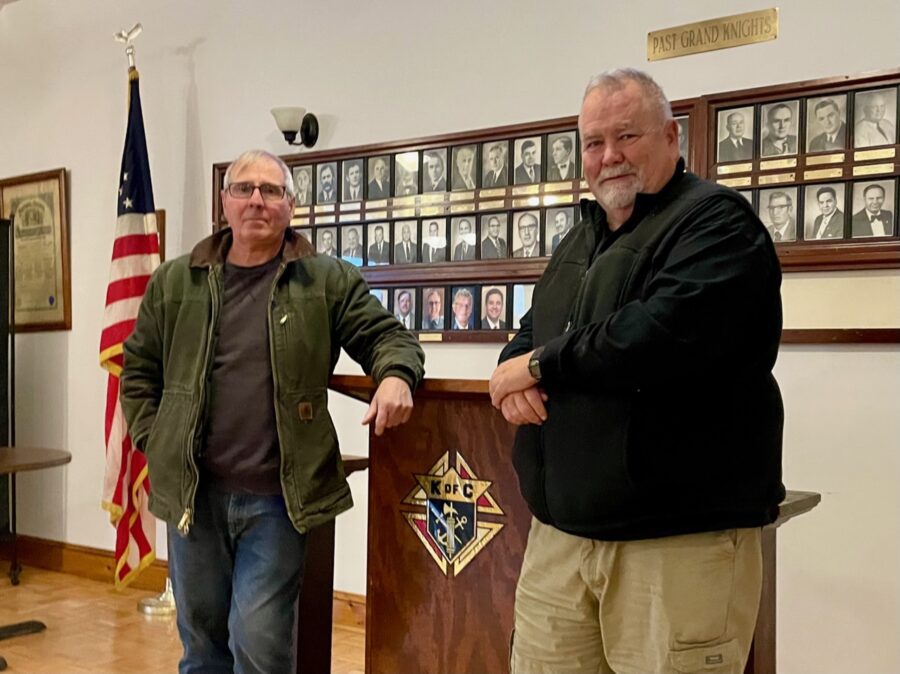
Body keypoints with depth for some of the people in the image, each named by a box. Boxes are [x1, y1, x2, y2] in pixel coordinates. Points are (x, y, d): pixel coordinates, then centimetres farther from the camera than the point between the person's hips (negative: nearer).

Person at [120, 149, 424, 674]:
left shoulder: (330, 282, 0)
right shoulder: (175, 282, 8)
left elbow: (386, 335, 0)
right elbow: (139, 369, 14)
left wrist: (396, 374, -22)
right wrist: (155, 442, 4)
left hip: (278, 498, -3)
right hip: (193, 493, 3)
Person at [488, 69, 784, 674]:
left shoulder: (716, 221, -9)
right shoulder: (582, 241, 19)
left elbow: (662, 336, -25)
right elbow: (531, 332, 22)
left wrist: (542, 364, -11)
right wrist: (516, 375, -3)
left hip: (679, 538, -7)